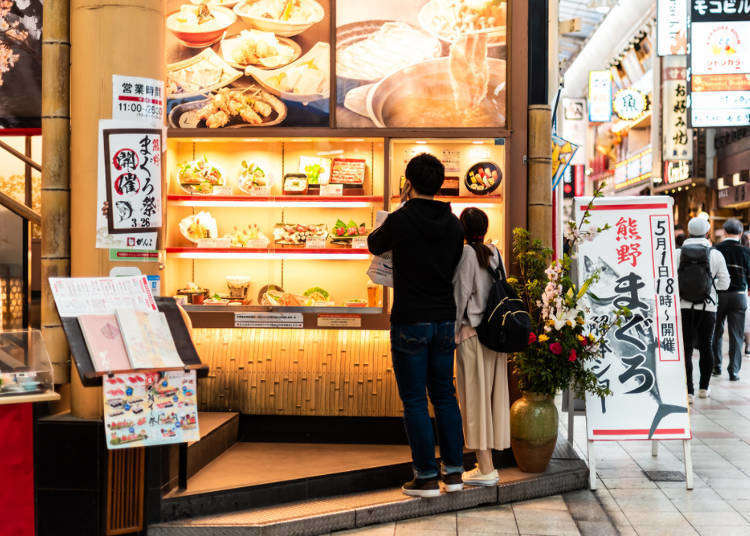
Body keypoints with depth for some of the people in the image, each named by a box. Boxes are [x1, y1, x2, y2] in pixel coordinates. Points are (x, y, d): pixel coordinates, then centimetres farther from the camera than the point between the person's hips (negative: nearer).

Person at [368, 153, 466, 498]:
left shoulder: (400, 220, -12)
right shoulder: (453, 224, 3)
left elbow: (374, 245, 7)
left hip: (410, 322, -5)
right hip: (445, 320, 6)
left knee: (414, 401, 2)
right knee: (444, 395, 15)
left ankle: (426, 477, 6)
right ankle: (454, 471, 19)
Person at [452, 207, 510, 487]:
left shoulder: (466, 253, -8)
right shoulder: (495, 253, 10)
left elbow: (461, 295, -11)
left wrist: (452, 332, -6)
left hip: (471, 333, -6)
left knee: (475, 395, -2)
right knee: (492, 395, 10)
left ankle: (485, 469, -1)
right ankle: (487, 464, 17)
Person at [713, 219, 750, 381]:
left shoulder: (716, 250, -6)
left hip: (718, 295, 0)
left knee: (716, 332, 15)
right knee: (736, 335, 5)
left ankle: (716, 367, 20)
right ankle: (734, 371, 4)